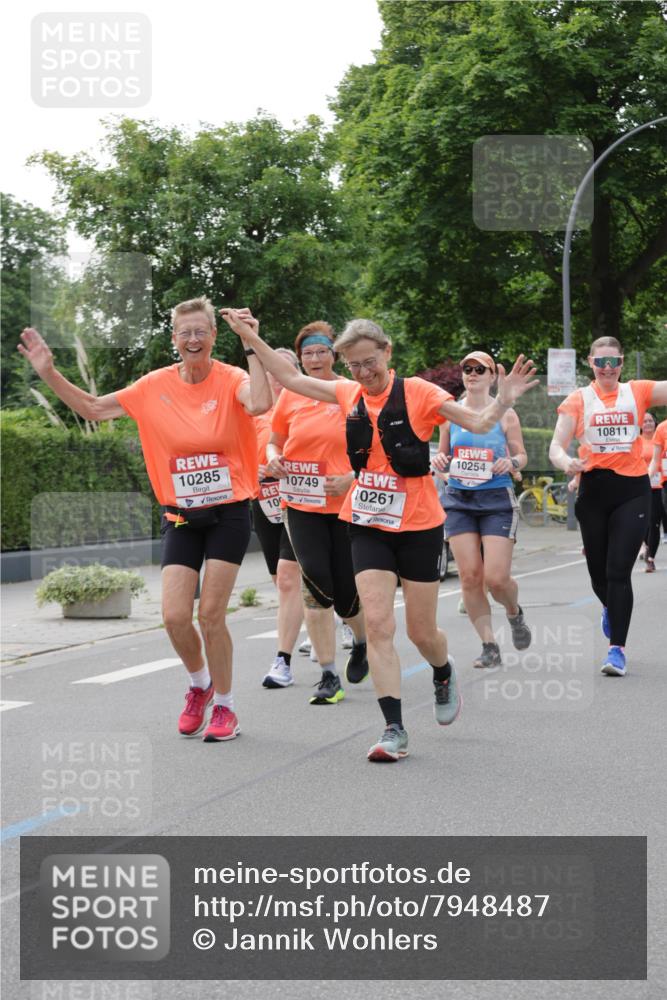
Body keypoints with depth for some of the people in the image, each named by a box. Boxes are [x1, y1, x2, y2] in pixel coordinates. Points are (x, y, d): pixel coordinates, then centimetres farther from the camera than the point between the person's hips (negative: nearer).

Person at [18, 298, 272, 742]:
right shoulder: (156, 386, 0)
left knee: (211, 614, -6)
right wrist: (49, 372, -3)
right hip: (181, 517, 3)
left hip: (227, 514, -3)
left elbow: (259, 404, -32)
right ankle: (200, 684, 26)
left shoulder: (230, 379, -9)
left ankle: (224, 705, 14)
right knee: (175, 616, -5)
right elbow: (93, 408, 5)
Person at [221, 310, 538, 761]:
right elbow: (291, 378, 14)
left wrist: (503, 402, -31)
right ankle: (395, 730, -8)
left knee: (422, 632, 7)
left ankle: (444, 675, 42)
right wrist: (252, 338, 11)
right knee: (377, 625, -11)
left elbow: (478, 423, -13)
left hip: (419, 525, -3)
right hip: (369, 527, 3)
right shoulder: (349, 394, 4)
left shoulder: (417, 392, -9)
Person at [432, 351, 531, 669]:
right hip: (458, 500, 2)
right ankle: (489, 645, 5)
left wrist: (511, 462, -15)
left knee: (496, 578, -10)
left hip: (497, 500, -2)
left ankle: (514, 613, 26)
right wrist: (439, 460, -7)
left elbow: (521, 455, 7)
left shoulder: (505, 415, 0)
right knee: (469, 576, -6)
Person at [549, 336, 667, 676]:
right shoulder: (578, 399, 2)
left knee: (619, 571, -10)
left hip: (632, 489, -1)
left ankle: (617, 649, -5)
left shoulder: (638, 391, 4)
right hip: (594, 488, 1)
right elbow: (556, 447, -2)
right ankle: (610, 608, 46)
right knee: (598, 569, 12)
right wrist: (566, 463, -24)